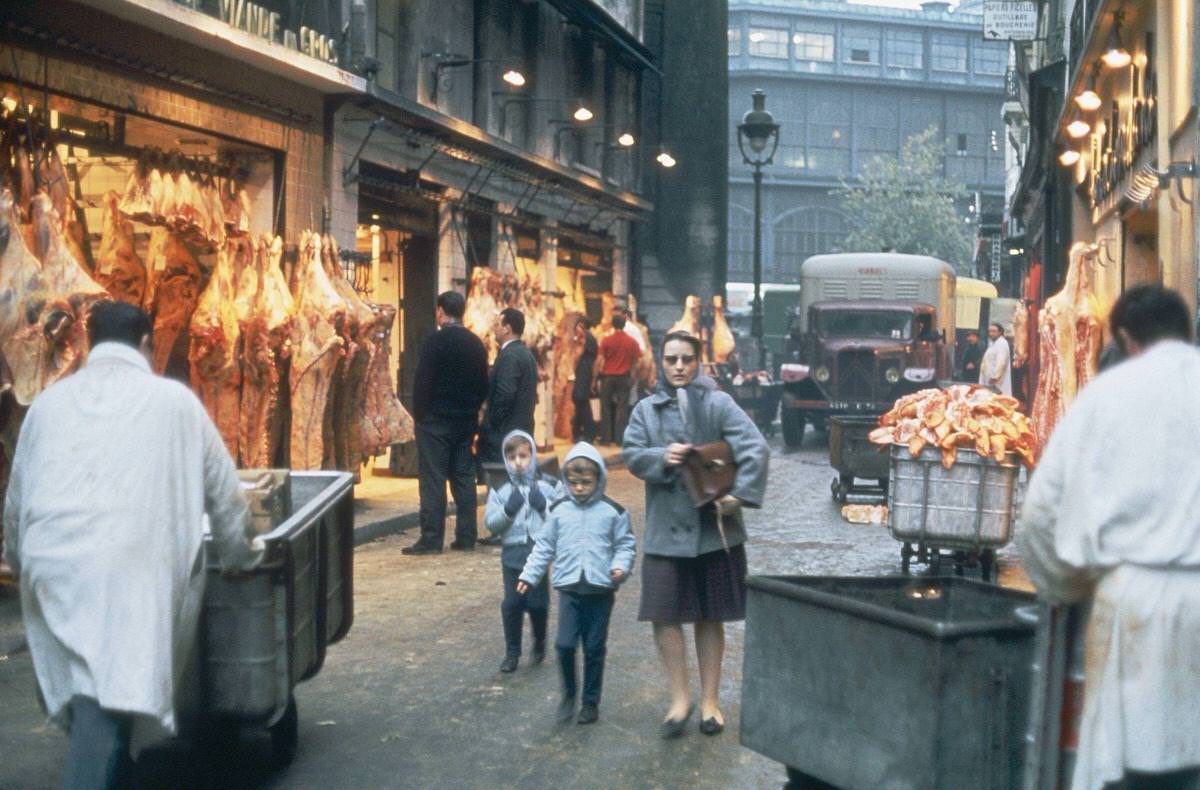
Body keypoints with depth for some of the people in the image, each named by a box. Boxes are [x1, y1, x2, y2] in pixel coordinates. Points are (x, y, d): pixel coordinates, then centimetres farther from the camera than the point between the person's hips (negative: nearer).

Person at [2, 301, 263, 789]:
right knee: (111, 695, -8)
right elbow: (222, 487, 14)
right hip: (126, 567, -4)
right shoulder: (172, 399, 8)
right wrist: (239, 557, 29)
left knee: (82, 691, 14)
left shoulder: (49, 401, 18)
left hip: (50, 563, 4)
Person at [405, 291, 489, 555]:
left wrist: (419, 414, -4)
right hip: (466, 422, 6)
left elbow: (423, 382, -13)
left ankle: (431, 539, -5)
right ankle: (466, 537, 10)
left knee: (433, 480, -4)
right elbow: (483, 385, 12)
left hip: (436, 421, -6)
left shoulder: (435, 341, -11)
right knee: (464, 479, 9)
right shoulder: (476, 344, 9)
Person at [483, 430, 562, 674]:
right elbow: (490, 523, 0)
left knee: (538, 602, 2)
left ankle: (539, 643, 28)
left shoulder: (549, 486, 0)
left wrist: (544, 505, -16)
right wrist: (508, 510, -16)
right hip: (513, 552, 1)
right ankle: (512, 652, 14)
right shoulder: (499, 489, 2)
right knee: (512, 603, 0)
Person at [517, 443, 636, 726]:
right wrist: (529, 575, 7)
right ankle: (569, 694, 15)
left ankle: (591, 702, 20)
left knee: (594, 649, 6)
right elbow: (545, 546, 12)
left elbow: (626, 544, 4)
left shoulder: (613, 512, -1)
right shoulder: (559, 510, 5)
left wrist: (621, 567, -14)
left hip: (601, 589, -1)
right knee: (565, 644, -8)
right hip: (569, 587, 1)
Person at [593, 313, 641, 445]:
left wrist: (596, 377, 0)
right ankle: (620, 438, 1)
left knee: (606, 408, 8)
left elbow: (600, 361, -6)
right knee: (622, 408, 4)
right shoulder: (632, 342, -2)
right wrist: (632, 376, 10)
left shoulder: (606, 341, -6)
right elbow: (636, 362, 0)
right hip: (624, 378, 0)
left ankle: (606, 438, 9)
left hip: (608, 377, 0)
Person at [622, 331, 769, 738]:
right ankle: (679, 699, 13)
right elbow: (632, 454, 0)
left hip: (714, 526, -2)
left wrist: (740, 493, -20)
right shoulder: (647, 409, 7)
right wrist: (662, 457, -19)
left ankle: (710, 700, 22)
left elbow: (755, 448, -10)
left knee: (710, 618, 9)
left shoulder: (718, 403, -3)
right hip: (666, 527, 2)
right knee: (664, 615, -3)